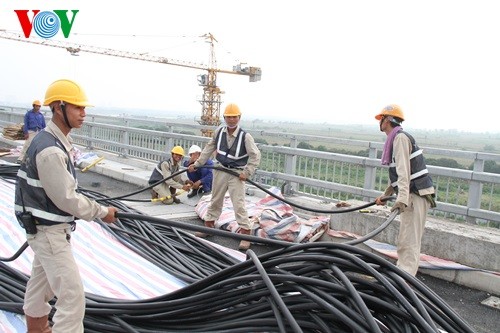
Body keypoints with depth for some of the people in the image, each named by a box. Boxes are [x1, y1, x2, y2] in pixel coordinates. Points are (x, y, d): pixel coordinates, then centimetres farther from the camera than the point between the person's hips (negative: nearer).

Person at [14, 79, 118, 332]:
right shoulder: (50, 150, -26)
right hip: (50, 232, -10)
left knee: (41, 281, 28)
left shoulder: (54, 141, 5)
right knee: (73, 296, -7)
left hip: (46, 228, 10)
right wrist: (102, 212, -13)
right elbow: (66, 199, -23)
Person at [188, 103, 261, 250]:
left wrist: (247, 172, -19)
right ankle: (209, 224, 35)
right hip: (220, 170, 5)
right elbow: (208, 149, 8)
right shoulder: (219, 132, -3)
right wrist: (196, 164, 9)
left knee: (239, 203, -8)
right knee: (215, 200, 18)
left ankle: (245, 232, -1)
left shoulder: (245, 136, -17)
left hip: (236, 173, -4)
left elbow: (255, 156, -14)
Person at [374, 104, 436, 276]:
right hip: (413, 195, 10)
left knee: (409, 242, -12)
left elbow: (404, 171, -24)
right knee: (404, 241, 19)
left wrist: (402, 198, -32)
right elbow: (396, 174, 26)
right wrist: (385, 195, 32)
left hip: (416, 194, -10)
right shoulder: (396, 138, 19)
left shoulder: (400, 137, -12)